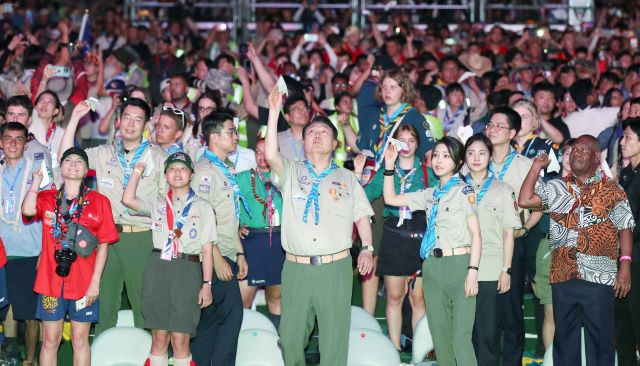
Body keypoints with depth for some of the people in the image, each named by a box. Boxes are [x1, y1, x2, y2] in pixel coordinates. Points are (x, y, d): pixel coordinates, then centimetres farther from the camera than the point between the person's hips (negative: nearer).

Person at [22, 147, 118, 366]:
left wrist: (96, 281, -6)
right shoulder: (47, 198, 7)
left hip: (83, 283, -1)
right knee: (50, 340, 5)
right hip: (51, 280, 1)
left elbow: (104, 244, 0)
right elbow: (28, 210, -16)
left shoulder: (99, 202, 2)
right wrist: (36, 181, -7)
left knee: (80, 340, 6)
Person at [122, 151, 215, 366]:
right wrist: (137, 172, 6)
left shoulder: (202, 207, 9)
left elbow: (207, 249, 5)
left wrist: (207, 284, -2)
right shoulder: (158, 204, 15)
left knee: (180, 338, -5)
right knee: (159, 336, 2)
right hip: (158, 268, 2)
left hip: (187, 269, -2)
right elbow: (128, 200, -1)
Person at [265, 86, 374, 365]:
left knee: (334, 337, -4)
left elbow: (361, 216, 15)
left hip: (336, 268, 0)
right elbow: (271, 155, -8)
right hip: (296, 268, 0)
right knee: (290, 337, 4)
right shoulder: (291, 172, 12)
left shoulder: (347, 178, 16)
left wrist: (367, 248, 0)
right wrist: (274, 112, -12)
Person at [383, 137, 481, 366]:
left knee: (461, 337, -14)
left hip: (458, 264, -6)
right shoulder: (430, 194, 16)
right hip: (432, 267, 6)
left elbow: (476, 234, -5)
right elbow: (390, 199, 21)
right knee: (439, 336, 8)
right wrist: (389, 166, 12)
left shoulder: (463, 190, -1)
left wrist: (473, 270, -15)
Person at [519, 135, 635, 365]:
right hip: (562, 276, 4)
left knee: (599, 337, -2)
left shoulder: (611, 190, 3)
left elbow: (625, 228, -1)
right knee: (564, 337, 10)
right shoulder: (557, 188, 14)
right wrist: (536, 167, 6)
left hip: (598, 277, -4)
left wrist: (625, 266, -10)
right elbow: (524, 200, 4)